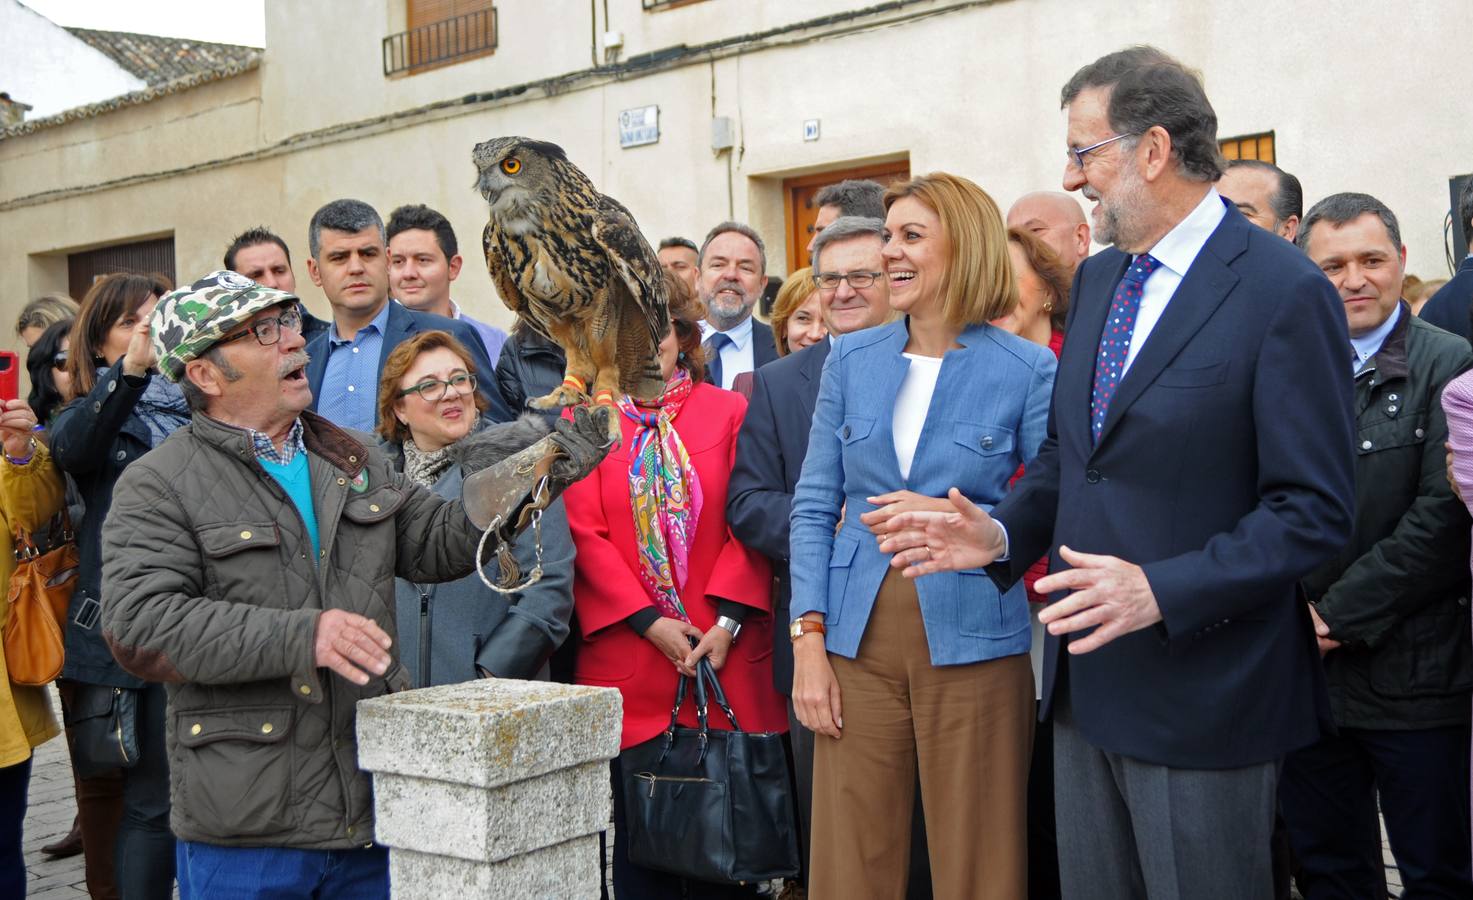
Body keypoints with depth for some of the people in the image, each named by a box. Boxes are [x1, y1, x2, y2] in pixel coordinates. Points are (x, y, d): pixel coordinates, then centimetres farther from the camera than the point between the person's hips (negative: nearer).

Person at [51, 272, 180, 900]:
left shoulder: (195, 406, 11)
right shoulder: (90, 413, 7)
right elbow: (71, 449, -19)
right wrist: (129, 370, -32)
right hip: (115, 628, -1)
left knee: (155, 796, 4)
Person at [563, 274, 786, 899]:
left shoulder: (729, 412, 6)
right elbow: (584, 532, -1)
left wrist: (727, 620, -11)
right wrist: (650, 621, -10)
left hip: (724, 653, 0)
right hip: (626, 655, 0)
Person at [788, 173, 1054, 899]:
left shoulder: (1027, 369, -3)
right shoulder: (851, 359, 6)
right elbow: (813, 506, 7)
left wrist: (955, 518, -16)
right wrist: (809, 638, -2)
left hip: (971, 642, -2)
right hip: (858, 640, 3)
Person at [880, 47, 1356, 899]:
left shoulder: (1284, 290, -14)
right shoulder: (1098, 278, 10)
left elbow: (1315, 509, -17)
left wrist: (1162, 591, -26)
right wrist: (1003, 532, 1)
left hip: (1202, 691, -7)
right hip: (1089, 675, 7)